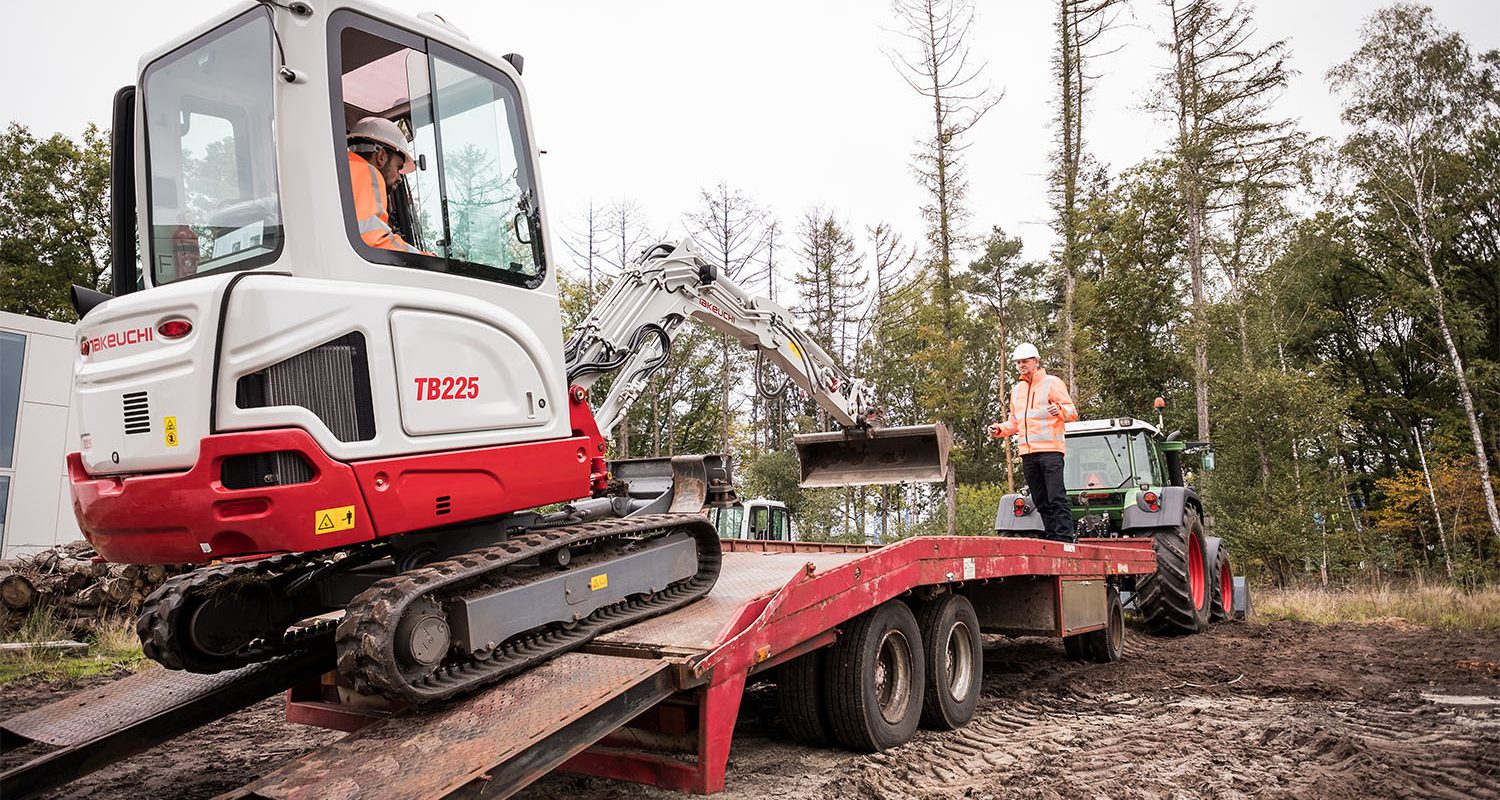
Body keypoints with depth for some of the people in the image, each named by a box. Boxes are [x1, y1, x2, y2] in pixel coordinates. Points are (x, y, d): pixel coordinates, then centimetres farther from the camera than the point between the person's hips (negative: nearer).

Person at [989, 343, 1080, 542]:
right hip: (1027, 453, 7)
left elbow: (1072, 411, -3)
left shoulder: (1052, 383, 3)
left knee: (1056, 499, -12)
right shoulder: (1016, 389, 21)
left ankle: (1065, 539, -12)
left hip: (1050, 450, -7)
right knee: (1041, 502, 7)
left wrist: (1059, 410, -25)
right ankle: (1052, 539, 12)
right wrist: (1000, 429, 9)